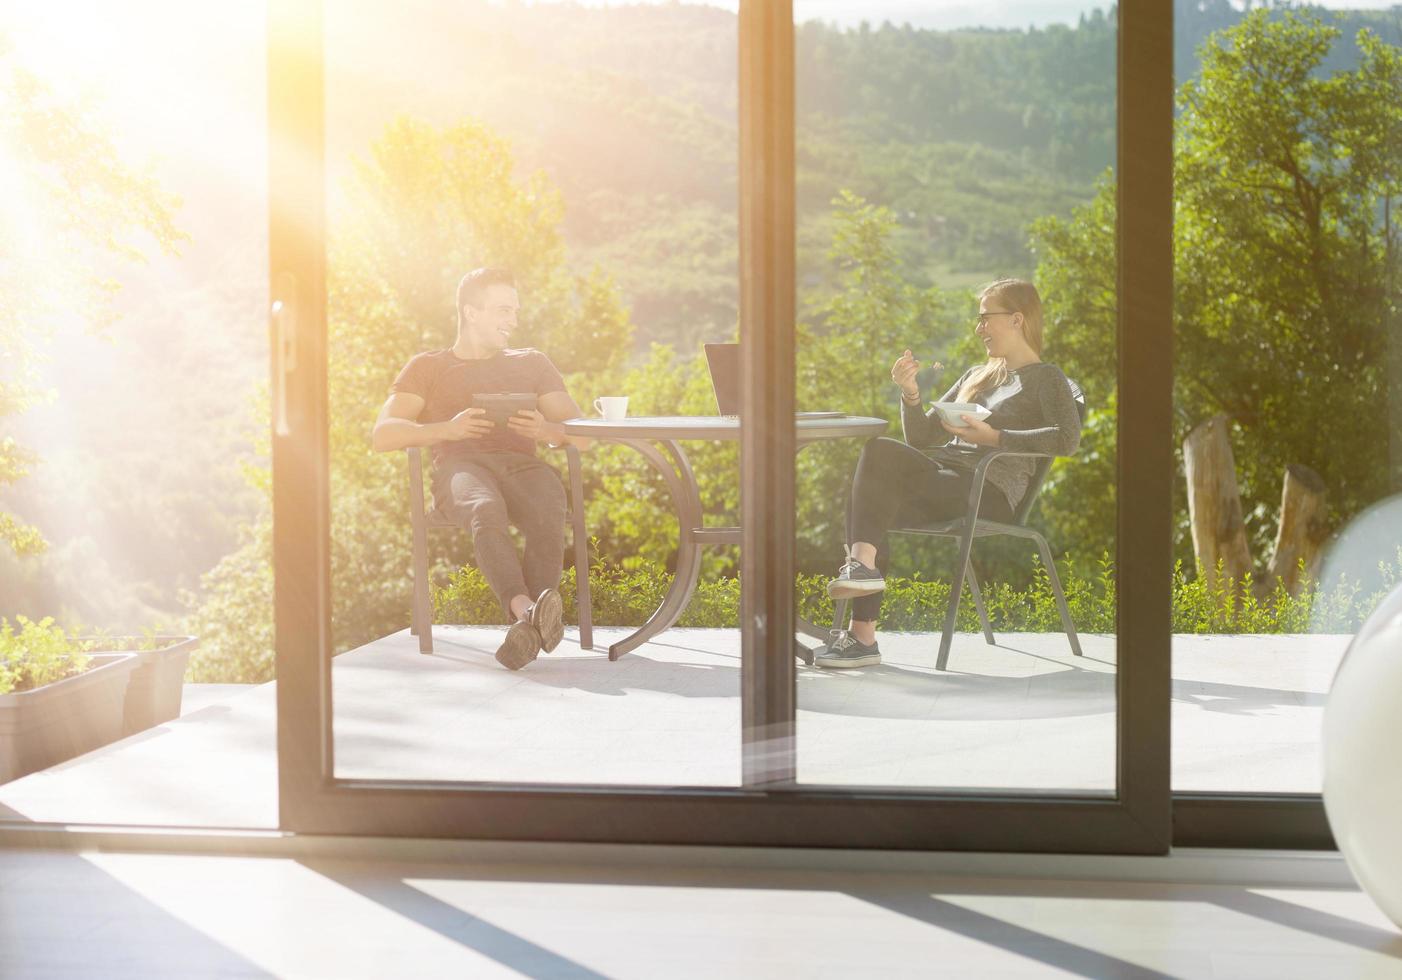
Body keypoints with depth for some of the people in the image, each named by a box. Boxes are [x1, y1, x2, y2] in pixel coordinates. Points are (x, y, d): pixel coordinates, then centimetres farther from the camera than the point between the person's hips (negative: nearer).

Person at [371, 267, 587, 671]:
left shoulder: (531, 363, 29)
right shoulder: (427, 367, 24)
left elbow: (581, 435, 19)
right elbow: (383, 435, 9)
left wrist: (544, 429, -6)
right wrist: (447, 429, -9)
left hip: (522, 463, 2)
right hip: (459, 466, -2)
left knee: (548, 515, -37)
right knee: (487, 511, -41)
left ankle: (525, 626, -50)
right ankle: (527, 610, -59)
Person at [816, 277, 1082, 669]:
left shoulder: (1045, 379, 8)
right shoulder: (975, 376, 30)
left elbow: (1068, 438, -12)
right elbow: (921, 437, 25)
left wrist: (993, 437, -17)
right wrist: (910, 393, 6)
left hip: (990, 493, -6)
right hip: (943, 482, 7)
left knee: (880, 451, -27)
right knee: (874, 503, -26)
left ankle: (862, 562, -37)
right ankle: (862, 634, -33)